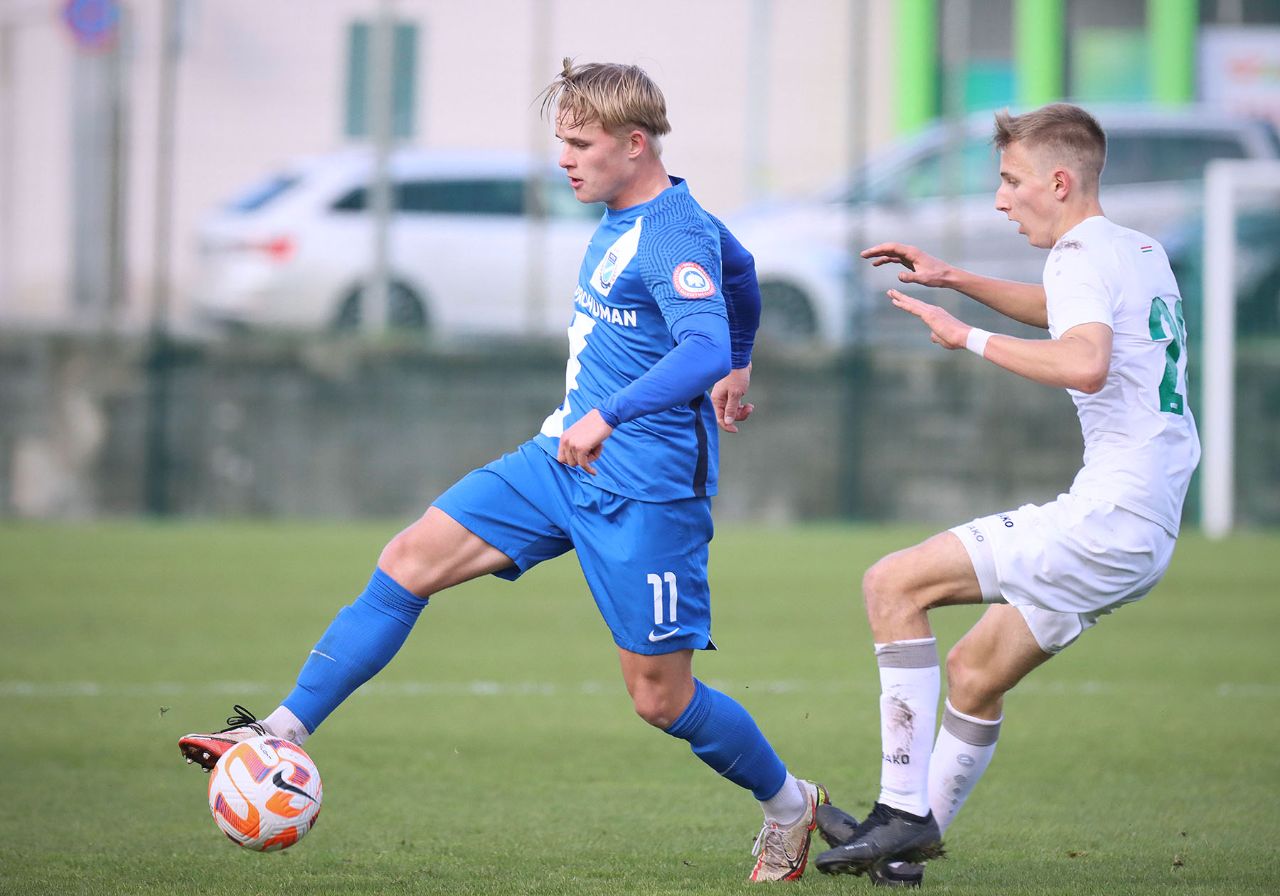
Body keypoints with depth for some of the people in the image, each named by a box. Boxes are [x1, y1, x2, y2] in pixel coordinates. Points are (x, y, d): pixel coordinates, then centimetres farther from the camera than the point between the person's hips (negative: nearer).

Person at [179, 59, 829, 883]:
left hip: (644, 491, -9)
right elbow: (739, 269, 28)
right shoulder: (624, 218, 10)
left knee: (659, 696, -2)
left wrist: (608, 416, -47)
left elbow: (706, 349, -35)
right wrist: (737, 364, 40)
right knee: (408, 562, -4)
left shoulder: (677, 234, -19)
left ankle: (790, 805, 23)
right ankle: (284, 733, -5)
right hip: (563, 457, 9)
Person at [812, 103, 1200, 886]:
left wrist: (972, 338, -19)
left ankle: (906, 809, -12)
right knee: (972, 675, 19)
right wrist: (955, 280, 34)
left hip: (1106, 518, -10)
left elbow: (1087, 362, -31)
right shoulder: (1142, 254, 19)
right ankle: (909, 846, 22)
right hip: (1148, 533, 10)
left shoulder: (1082, 255, -11)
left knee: (893, 584, -9)